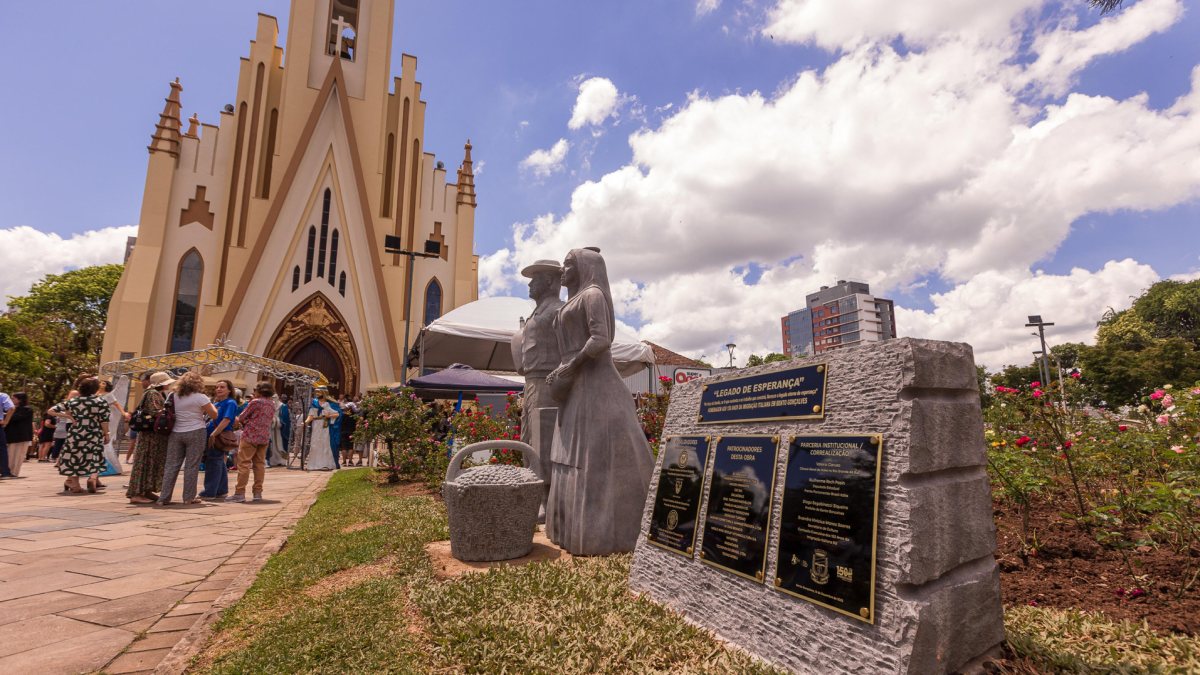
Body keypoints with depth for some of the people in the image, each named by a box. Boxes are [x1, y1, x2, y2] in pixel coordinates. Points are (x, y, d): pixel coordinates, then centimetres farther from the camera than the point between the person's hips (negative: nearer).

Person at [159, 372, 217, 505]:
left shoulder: (173, 397, 7)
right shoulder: (200, 397, -7)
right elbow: (214, 415, -4)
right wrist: (212, 405, 15)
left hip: (175, 433, 5)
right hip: (195, 434, -5)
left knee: (171, 465, 9)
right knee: (191, 466, 1)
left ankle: (164, 497, 11)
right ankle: (189, 497, 4)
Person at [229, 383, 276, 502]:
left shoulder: (255, 402, -9)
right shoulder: (272, 404, 10)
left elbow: (241, 418, -4)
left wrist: (244, 422, 16)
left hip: (251, 435, -6)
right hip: (264, 437, 6)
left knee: (244, 464, -2)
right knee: (260, 464, 9)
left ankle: (239, 493, -2)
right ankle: (258, 493, 9)